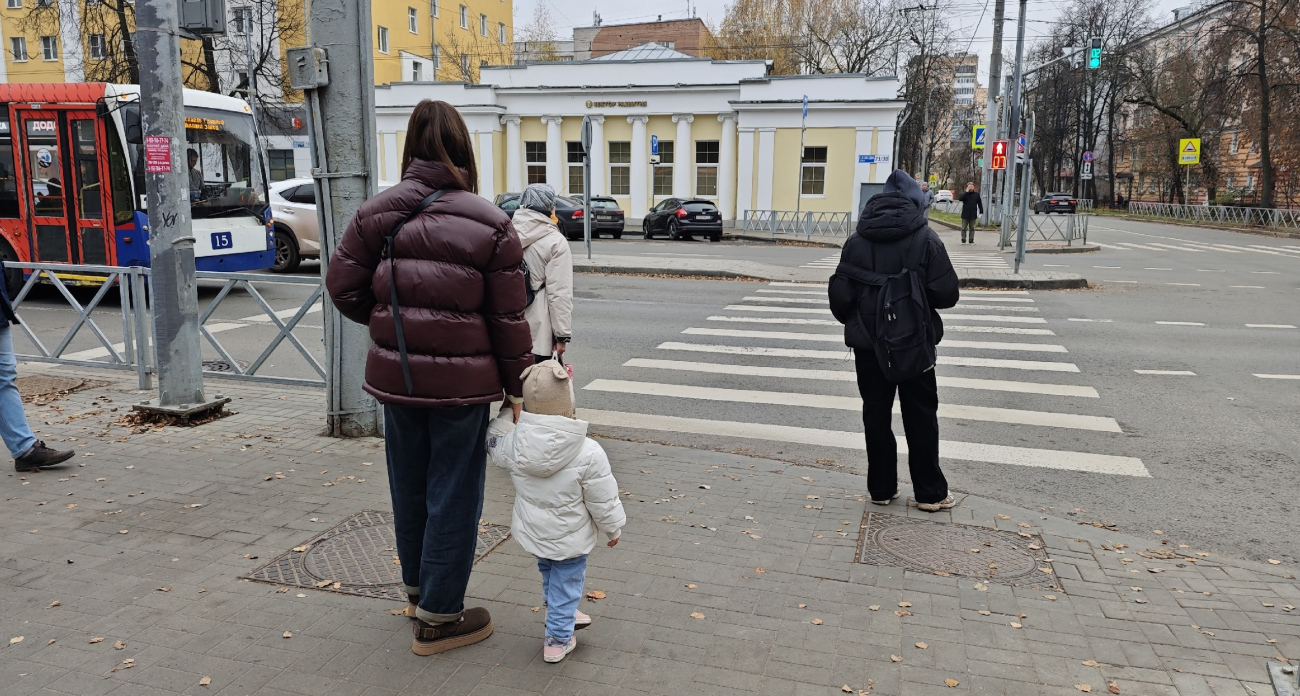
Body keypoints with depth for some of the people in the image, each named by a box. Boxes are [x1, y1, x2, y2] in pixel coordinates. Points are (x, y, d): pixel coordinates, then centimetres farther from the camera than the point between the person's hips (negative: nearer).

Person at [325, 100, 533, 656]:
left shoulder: (378, 213, 0)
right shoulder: (490, 223, -9)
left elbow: (343, 286, 0)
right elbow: (508, 316, -8)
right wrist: (516, 386, 2)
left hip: (396, 376, 4)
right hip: (462, 381, -4)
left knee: (409, 487, 20)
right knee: (454, 495, 7)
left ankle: (417, 586, 40)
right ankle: (438, 616, 17)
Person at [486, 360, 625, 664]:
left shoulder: (514, 442, -18)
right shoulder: (588, 453, -27)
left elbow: (494, 444, 9)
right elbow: (603, 501, -16)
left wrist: (507, 412, 16)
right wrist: (613, 528, 2)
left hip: (532, 533, 5)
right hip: (570, 540, -5)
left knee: (548, 571, 31)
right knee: (567, 582, 16)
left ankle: (560, 613, 52)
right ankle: (558, 639, 29)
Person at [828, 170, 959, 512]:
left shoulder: (856, 241, -3)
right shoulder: (926, 239, -9)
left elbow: (840, 297, -3)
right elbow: (946, 294, -12)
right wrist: (922, 297, 10)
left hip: (868, 342, 2)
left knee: (876, 414, 11)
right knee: (921, 415, 9)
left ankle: (882, 488, 18)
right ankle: (930, 492, 16)